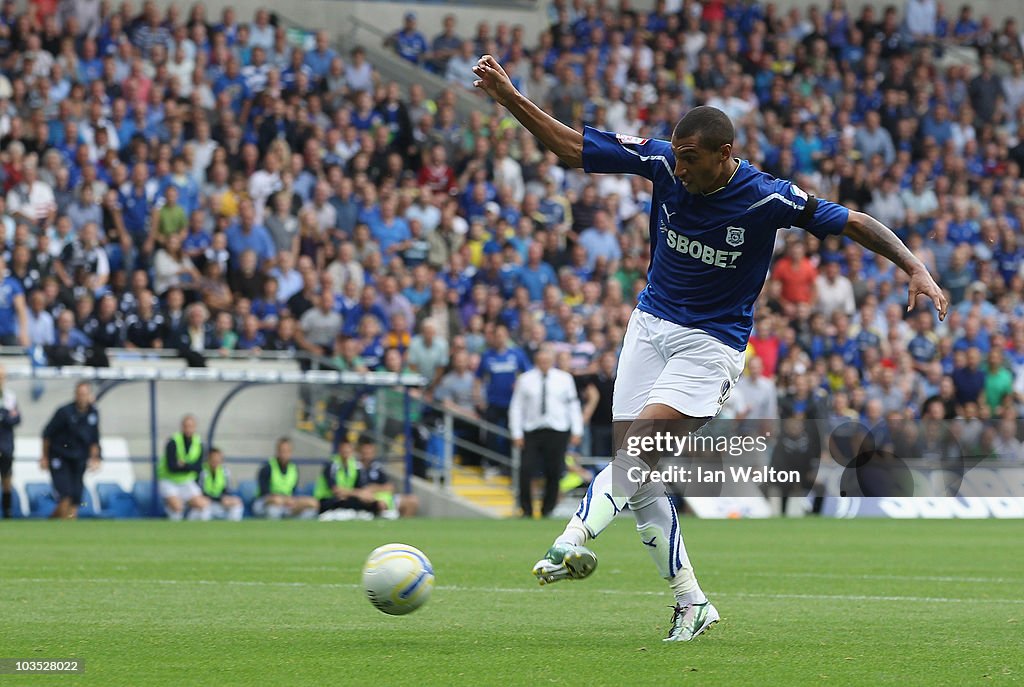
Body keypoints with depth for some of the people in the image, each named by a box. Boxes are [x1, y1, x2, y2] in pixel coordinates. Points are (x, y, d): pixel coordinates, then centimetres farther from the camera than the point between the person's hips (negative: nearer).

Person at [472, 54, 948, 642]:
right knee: (638, 476, -2)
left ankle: (576, 538, -44)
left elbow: (855, 223, -8)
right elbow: (570, 147, -3)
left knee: (641, 444, -27)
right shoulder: (662, 162, -9)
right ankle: (691, 603, 5)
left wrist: (915, 268, -19)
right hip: (650, 324, 5)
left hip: (712, 344, -5)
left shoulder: (768, 198, -18)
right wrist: (508, 95, -13)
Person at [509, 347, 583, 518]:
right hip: (532, 431, 0)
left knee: (554, 472, -1)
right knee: (526, 470, -11)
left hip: (558, 432, 1)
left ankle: (548, 509, 12)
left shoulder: (564, 379, 7)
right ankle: (526, 509, 0)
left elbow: (574, 405, 8)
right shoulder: (525, 380, 5)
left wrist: (577, 431, 3)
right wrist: (517, 434, 0)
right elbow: (516, 407, 5)